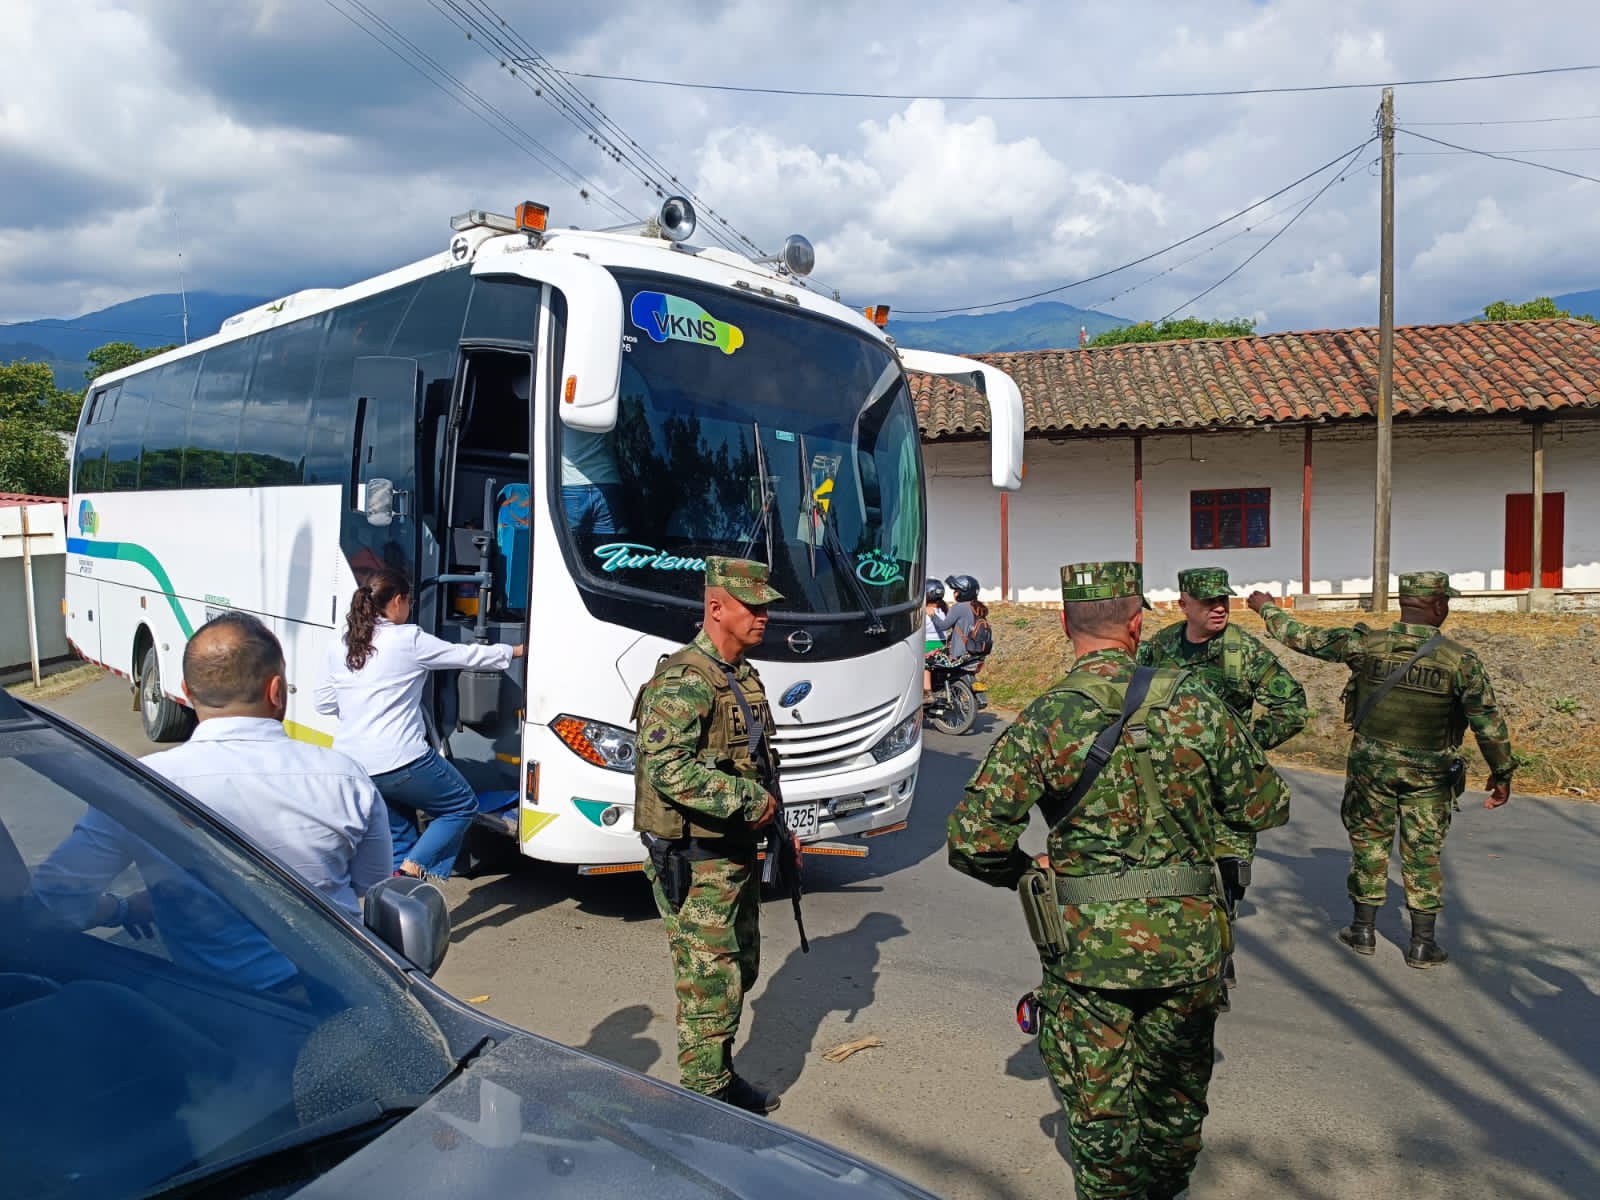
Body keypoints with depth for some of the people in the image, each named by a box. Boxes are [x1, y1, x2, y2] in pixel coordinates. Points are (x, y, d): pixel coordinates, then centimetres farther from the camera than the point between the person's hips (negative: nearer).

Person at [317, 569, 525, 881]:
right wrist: (515, 651, 13)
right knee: (463, 806, 12)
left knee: (397, 835, 22)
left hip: (350, 765, 7)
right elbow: (468, 656, 0)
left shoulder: (340, 647, 8)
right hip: (400, 760, -7)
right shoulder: (409, 640, -9)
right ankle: (414, 868, -3)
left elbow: (323, 702, 15)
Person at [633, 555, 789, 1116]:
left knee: (740, 969, 19)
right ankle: (705, 1098, 13)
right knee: (711, 983, -2)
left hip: (737, 853, 10)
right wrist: (746, 799, -27)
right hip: (696, 862, -9)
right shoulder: (683, 680, -19)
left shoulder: (744, 677, 11)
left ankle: (721, 1075, 36)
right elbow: (667, 767, -30)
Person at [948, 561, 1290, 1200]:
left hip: (1087, 944, -3)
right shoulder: (1193, 703, -7)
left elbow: (973, 840, -17)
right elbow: (1265, 807, 3)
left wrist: (1024, 873, 3)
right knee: (1177, 1098, 25)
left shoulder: (1042, 722, -14)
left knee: (1101, 1112, 15)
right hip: (1188, 939, 3)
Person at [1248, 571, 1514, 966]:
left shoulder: (1364, 644, -10)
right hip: (1428, 771, -1)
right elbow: (1489, 723, -8)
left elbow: (1303, 637, 1)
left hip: (1371, 763, 1)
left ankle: (1363, 930, 25)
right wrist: (1502, 773, 5)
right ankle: (1422, 943, 17)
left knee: (1369, 841, 15)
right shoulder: (1461, 660, -12)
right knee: (1423, 852, 10)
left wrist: (1267, 607, 17)